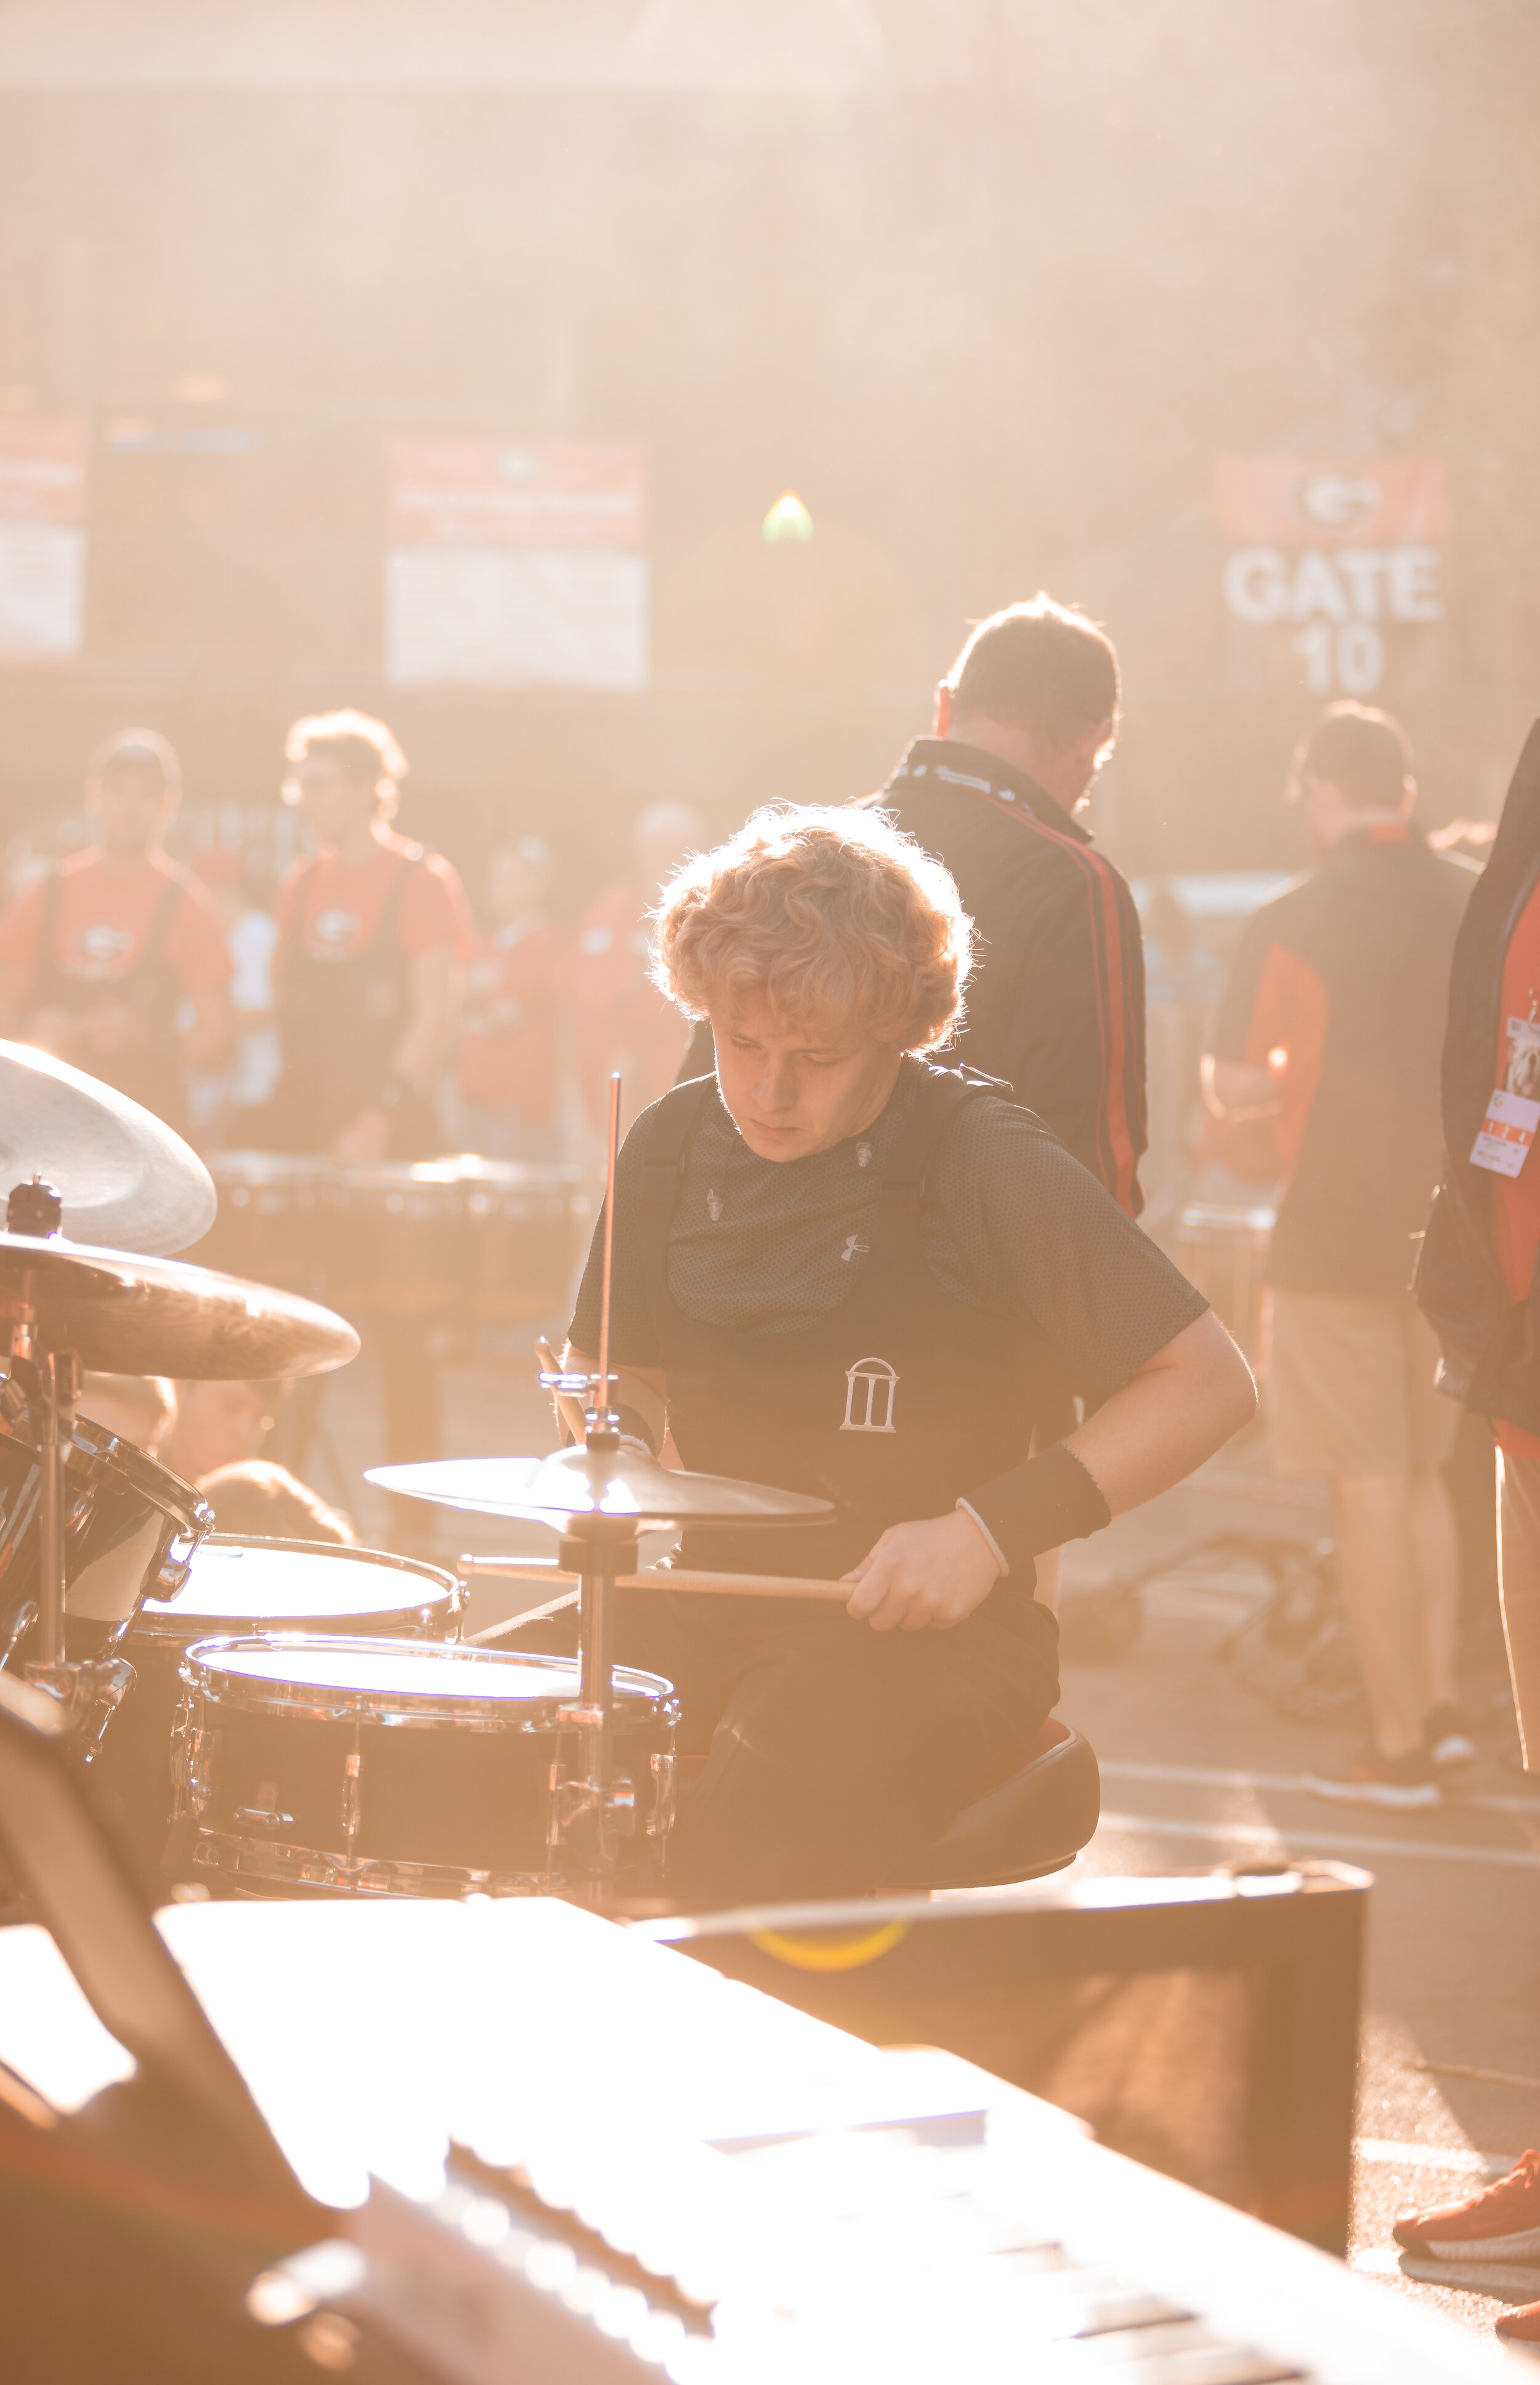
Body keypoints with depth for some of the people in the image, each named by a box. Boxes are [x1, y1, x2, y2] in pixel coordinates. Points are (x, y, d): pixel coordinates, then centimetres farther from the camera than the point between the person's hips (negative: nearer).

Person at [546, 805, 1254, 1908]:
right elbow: (610, 1371, 21)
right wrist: (627, 1467, -3)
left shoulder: (988, 1165, -13)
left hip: (927, 1639, -6)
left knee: (727, 1859, -31)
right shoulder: (677, 1145, 5)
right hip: (705, 1605, 6)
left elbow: (1209, 1382, -13)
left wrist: (991, 1528, -20)